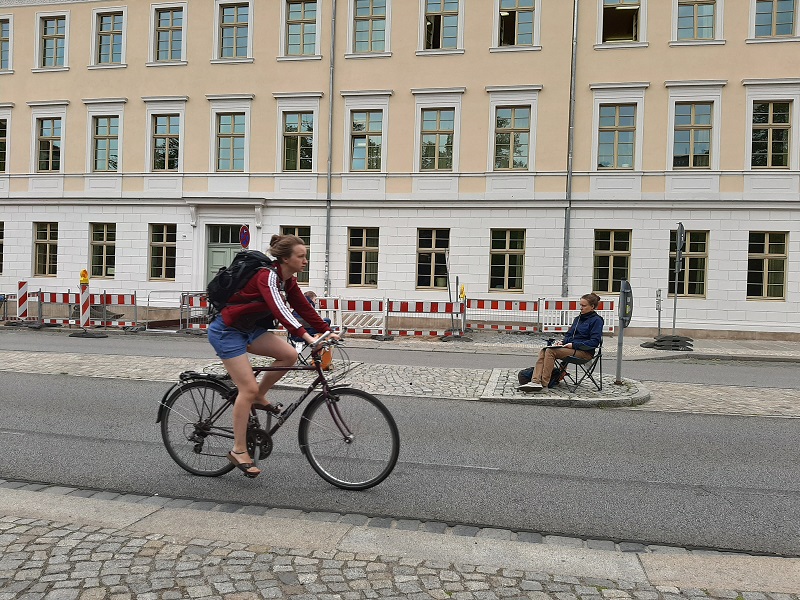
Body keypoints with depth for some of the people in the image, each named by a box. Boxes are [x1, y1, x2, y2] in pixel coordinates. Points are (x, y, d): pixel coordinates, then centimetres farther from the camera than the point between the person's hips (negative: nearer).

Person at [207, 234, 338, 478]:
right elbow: (278, 309, -41)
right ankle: (239, 451, 0)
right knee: (249, 388, -12)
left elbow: (303, 307, 3)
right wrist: (307, 337, -50)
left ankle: (259, 397, 10)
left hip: (248, 328, 8)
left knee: (289, 354, -10)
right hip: (226, 330, -8)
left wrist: (327, 331, -5)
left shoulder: (288, 280, 1)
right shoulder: (267, 276, -26)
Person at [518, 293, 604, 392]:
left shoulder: (596, 320, -3)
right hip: (572, 348, 8)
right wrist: (562, 342, 4)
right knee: (543, 351, -17)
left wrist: (574, 345, -18)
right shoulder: (578, 318, 21)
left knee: (551, 351, -28)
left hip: (585, 352, -8)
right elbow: (569, 335, 27)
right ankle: (536, 381, -32)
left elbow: (594, 342, -13)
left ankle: (544, 383, -29)